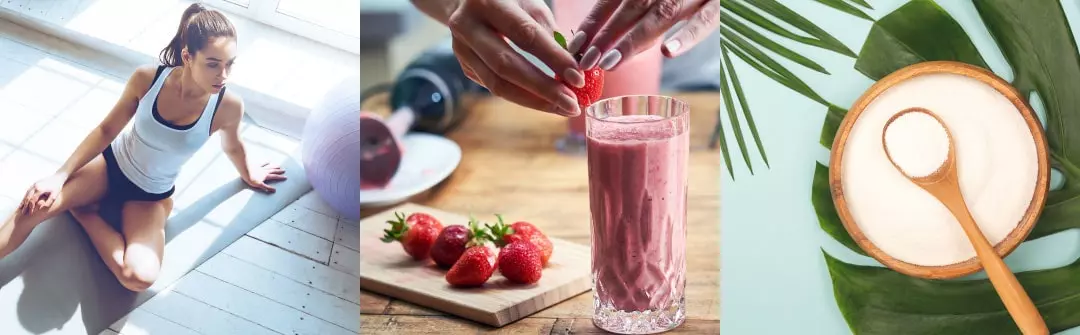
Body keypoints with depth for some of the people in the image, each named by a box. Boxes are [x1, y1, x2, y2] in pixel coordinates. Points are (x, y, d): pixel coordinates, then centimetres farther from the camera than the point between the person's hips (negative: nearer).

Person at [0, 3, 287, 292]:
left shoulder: (227, 106, -25)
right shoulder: (147, 79, -23)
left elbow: (232, 146, 1)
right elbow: (106, 131, -8)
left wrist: (247, 174, 21)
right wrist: (60, 175, -14)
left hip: (150, 196, 0)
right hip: (111, 164, 0)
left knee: (140, 277, -26)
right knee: (34, 206, -25)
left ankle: (85, 213, -5)